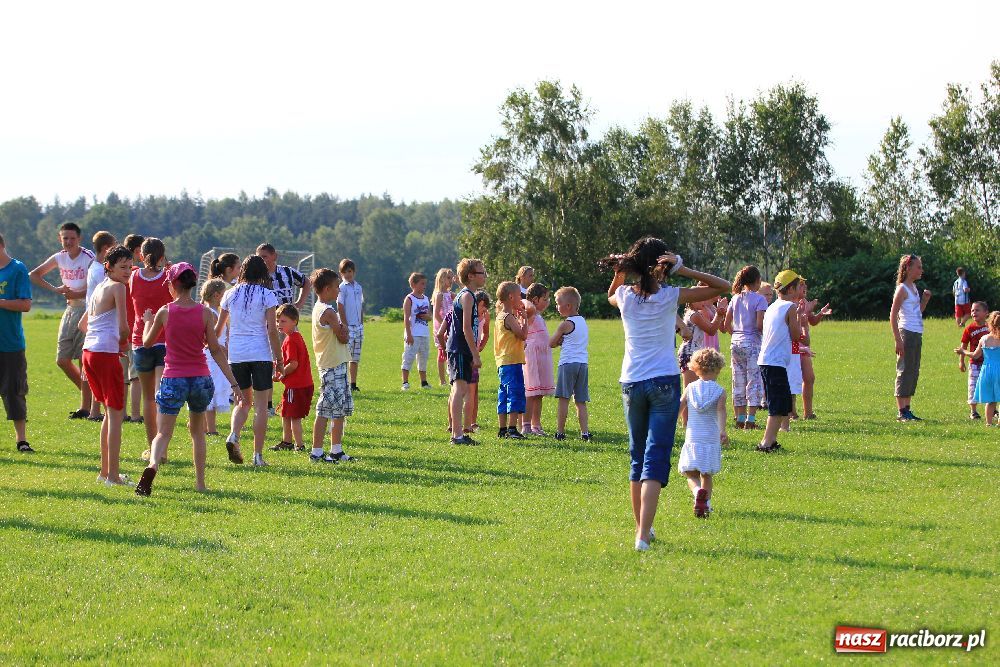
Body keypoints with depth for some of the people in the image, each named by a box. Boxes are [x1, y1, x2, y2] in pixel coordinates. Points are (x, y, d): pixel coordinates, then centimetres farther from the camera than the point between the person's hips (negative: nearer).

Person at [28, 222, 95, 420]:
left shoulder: (89, 258, -11)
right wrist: (56, 289, -2)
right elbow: (33, 275, 11)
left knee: (84, 360, -9)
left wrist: (76, 294, -25)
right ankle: (89, 394, 23)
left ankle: (85, 407, -5)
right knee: (62, 360, 6)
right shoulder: (59, 258, 7)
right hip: (70, 309, 7)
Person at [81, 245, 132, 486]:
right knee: (116, 413, -4)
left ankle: (105, 471, 23)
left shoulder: (99, 288, 18)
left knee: (111, 412, 19)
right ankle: (112, 475, -6)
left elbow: (83, 323, 28)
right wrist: (124, 343, 7)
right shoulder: (117, 287, -8)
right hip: (107, 354, -9)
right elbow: (123, 326, -15)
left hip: (89, 352, 9)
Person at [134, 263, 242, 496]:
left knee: (163, 433, 1)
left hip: (173, 380, -2)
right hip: (201, 379, 2)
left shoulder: (165, 312, -5)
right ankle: (200, 482, 20)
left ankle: (153, 465, -29)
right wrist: (233, 383, -3)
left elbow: (147, 341, 10)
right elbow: (216, 350, -5)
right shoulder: (204, 313, -3)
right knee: (197, 431, 21)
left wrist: (148, 322, 31)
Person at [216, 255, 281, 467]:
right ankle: (258, 455, 1)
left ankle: (234, 435, -12)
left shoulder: (231, 295, 7)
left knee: (243, 401, 16)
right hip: (261, 354, -3)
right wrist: (278, 358, -2)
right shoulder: (267, 295, -3)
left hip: (236, 354, 3)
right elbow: (272, 330, -8)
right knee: (261, 405, 3)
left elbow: (218, 328, 13)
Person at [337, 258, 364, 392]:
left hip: (358, 326, 6)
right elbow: (340, 309, -10)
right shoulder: (342, 288, -6)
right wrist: (345, 326, -14)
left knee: (356, 357, 9)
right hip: (347, 326, -6)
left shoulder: (358, 287, 13)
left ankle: (353, 384, 14)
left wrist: (362, 325, 12)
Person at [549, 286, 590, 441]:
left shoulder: (565, 325, -7)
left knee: (563, 399, -4)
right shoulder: (583, 322, 15)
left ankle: (560, 431, -5)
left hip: (568, 363, -7)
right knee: (581, 401, 8)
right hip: (583, 363, 7)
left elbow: (551, 343, -2)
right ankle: (585, 431, 0)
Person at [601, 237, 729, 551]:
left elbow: (610, 296, 29)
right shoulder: (670, 296, -7)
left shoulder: (625, 296, 2)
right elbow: (722, 286, -2)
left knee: (638, 457, 17)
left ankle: (642, 527, 24)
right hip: (664, 382, -4)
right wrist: (682, 270, -9)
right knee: (656, 458, -6)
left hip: (631, 383, 4)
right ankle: (643, 535, -18)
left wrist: (620, 271, 11)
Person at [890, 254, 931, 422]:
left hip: (917, 334, 9)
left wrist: (925, 299, 8)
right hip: (907, 333, -9)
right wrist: (898, 340, -18)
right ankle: (901, 412, -6)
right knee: (905, 371, -7)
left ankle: (907, 409, 14)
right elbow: (893, 315, -13)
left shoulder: (913, 287, 16)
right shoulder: (902, 289, -9)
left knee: (913, 372, 10)